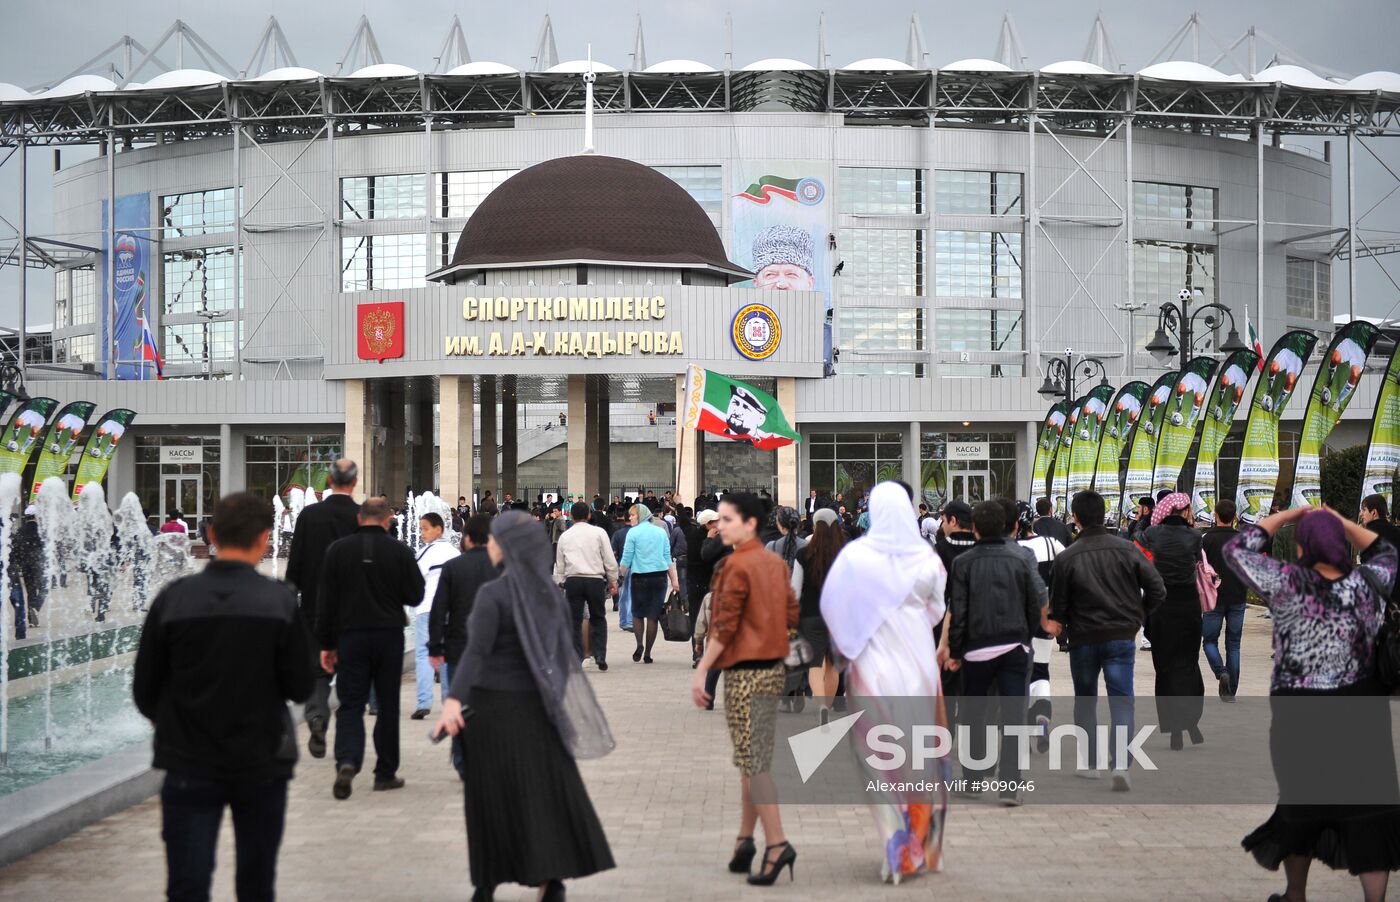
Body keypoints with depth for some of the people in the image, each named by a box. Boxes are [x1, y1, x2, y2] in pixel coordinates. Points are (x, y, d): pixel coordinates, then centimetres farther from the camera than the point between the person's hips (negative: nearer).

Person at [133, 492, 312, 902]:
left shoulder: (174, 599, -8)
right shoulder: (282, 600, -11)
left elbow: (144, 688, -1)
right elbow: (299, 687, -8)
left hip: (189, 765, 0)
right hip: (262, 764, 0)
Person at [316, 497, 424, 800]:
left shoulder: (338, 550, -1)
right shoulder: (400, 551, -5)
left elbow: (327, 601, 1)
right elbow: (415, 596, -2)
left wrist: (326, 644, 6)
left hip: (350, 636, 1)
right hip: (389, 636, 0)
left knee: (350, 704, 3)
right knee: (388, 704, 10)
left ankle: (346, 761, -20)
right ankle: (386, 773, 15)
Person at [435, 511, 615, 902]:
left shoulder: (494, 593, -13)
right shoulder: (551, 591, 3)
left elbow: (477, 652, -23)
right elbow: (567, 650, 8)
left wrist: (453, 700, -30)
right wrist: (557, 693, 19)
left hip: (495, 705, -4)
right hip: (538, 706, 4)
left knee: (495, 794, 5)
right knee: (549, 789, 8)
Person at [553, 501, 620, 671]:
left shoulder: (565, 536, 10)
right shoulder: (599, 532, 2)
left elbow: (559, 564, 13)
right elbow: (609, 560, 2)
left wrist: (561, 583, 20)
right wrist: (613, 581, 11)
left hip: (572, 580, 1)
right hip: (595, 579, -1)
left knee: (575, 620, 6)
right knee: (598, 618, 11)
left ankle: (576, 658, 2)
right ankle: (600, 656, 3)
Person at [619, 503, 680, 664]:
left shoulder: (633, 532, -3)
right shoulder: (661, 531, 9)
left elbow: (626, 559, -5)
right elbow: (668, 557, 10)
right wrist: (674, 580, 12)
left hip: (640, 577, -3)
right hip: (660, 577, 3)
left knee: (637, 613, 10)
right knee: (653, 615, 3)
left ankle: (639, 645, -10)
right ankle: (647, 653, 4)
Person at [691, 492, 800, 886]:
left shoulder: (737, 565, -14)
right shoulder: (775, 562, 10)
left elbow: (724, 627, -17)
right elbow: (791, 615, 12)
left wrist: (700, 672, -13)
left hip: (745, 671, -8)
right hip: (773, 668, 8)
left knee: (753, 763, -5)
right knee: (753, 759, 14)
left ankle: (776, 844, -7)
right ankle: (745, 839, 20)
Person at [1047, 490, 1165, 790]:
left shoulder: (1067, 557, -9)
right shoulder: (1127, 549, -4)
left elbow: (1058, 606, -3)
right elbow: (1157, 590, -2)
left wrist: (1059, 623, 18)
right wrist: (1138, 616, 11)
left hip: (1083, 639, -1)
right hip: (1121, 636, 1)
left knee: (1085, 699, 18)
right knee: (1122, 700, 0)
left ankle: (1090, 761, 22)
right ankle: (1121, 765, -15)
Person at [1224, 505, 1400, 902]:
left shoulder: (1290, 585, -14)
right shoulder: (1368, 583, -4)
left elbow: (1236, 550, -6)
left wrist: (1284, 516, 0)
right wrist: (1343, 524, 10)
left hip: (1301, 715, -1)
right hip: (1364, 711, 2)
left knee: (1301, 806, 16)